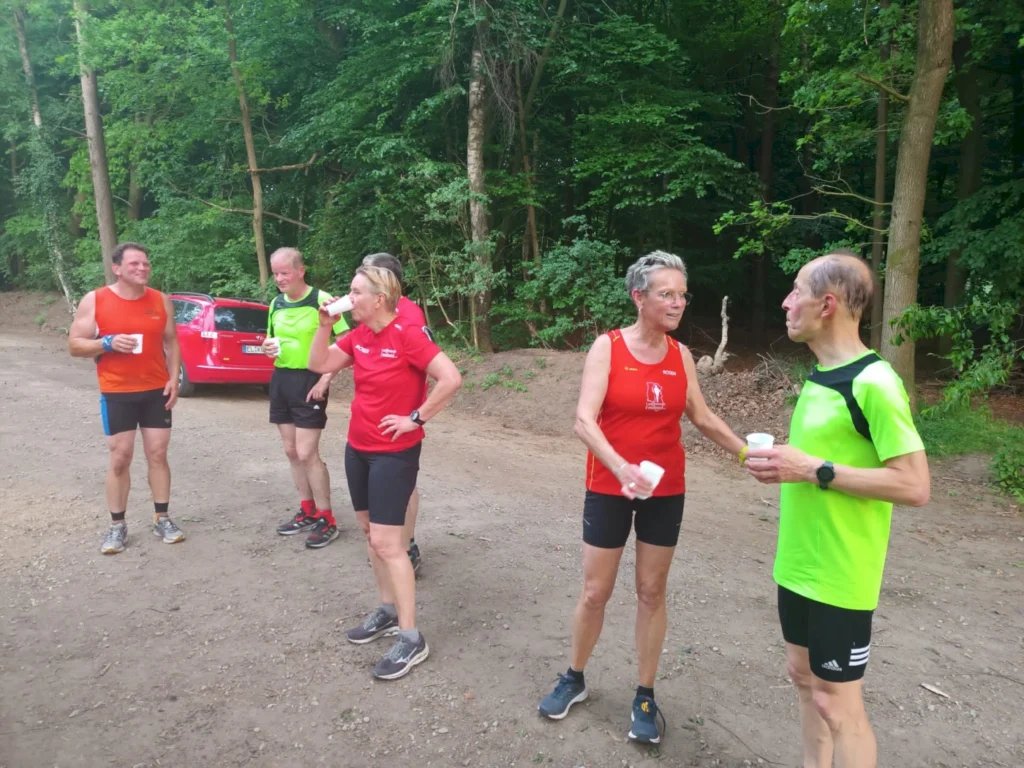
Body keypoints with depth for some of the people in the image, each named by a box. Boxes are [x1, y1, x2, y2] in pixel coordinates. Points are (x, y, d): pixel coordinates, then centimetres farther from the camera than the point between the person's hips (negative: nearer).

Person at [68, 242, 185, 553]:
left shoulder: (161, 301, 3)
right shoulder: (94, 300, -5)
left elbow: (171, 343, 10)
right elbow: (74, 345, -2)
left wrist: (174, 379, -2)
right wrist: (108, 343, -20)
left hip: (156, 391, 2)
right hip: (116, 393, -2)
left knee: (158, 454, 5)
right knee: (120, 459, 2)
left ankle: (162, 519, 16)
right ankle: (117, 526, 14)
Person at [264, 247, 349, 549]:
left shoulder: (321, 300, -12)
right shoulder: (276, 304, 9)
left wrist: (325, 379, -19)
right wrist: (269, 347, -1)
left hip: (309, 380, -7)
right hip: (281, 379, 7)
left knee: (307, 453, -8)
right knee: (291, 451, 11)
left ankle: (327, 519, 5)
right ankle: (307, 511, 25)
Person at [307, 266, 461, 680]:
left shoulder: (408, 335, -19)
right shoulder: (358, 336, 4)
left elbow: (451, 379, -26)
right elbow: (319, 364, 7)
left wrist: (417, 418, -20)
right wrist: (324, 325, -5)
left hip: (394, 452, -8)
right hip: (358, 448, 8)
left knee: (386, 542, -7)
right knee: (370, 531, 16)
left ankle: (411, 638, 4)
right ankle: (387, 611, 32)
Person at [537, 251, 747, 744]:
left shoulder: (681, 355, 1)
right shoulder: (607, 347, -12)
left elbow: (703, 417, 11)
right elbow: (584, 421, -21)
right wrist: (621, 468, -35)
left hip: (666, 491, 3)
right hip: (608, 489, -3)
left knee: (652, 592, 12)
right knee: (595, 592, 8)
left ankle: (645, 696, 27)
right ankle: (574, 679, 32)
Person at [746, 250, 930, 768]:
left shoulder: (873, 383, -20)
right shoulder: (819, 376, 7)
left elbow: (914, 486, -21)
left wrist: (814, 470, -23)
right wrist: (782, 463, 1)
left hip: (840, 575, -8)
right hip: (800, 564, 9)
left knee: (836, 702, 5)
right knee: (803, 675, 20)